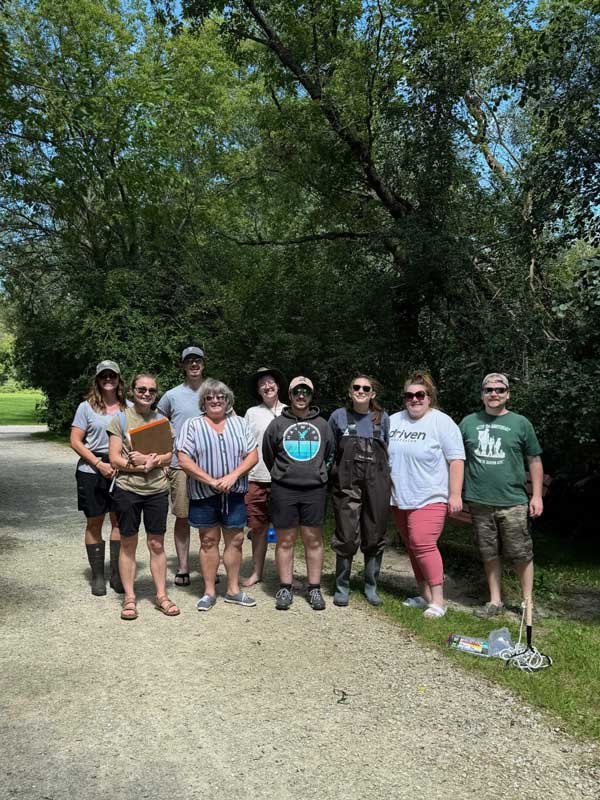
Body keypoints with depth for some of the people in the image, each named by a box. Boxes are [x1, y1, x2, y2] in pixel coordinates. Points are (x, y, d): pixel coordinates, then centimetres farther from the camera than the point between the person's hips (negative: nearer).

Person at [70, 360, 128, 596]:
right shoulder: (87, 407, 1)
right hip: (92, 471, -1)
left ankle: (117, 575, 15)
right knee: (94, 523, 7)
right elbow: (75, 441, -3)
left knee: (119, 521, 3)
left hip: (120, 470, 2)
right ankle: (97, 576, 18)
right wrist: (99, 464, -13)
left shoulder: (128, 408, 6)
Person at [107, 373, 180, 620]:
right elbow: (114, 459, -5)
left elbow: (169, 455, 4)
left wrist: (152, 461, -15)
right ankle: (129, 598, 18)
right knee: (128, 544, 7)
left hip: (157, 489, 2)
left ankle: (161, 596, 18)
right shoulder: (121, 419, 0)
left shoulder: (162, 420, 9)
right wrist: (137, 463, -19)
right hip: (127, 489, -2)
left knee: (157, 545, 8)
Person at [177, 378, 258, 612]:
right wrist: (211, 481, -16)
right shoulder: (192, 425, -1)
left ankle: (233, 590, 22)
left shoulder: (240, 424, 7)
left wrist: (233, 475, -15)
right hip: (203, 495, -2)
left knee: (235, 540, 8)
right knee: (208, 541, 7)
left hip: (234, 494, 2)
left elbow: (252, 455, 1)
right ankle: (209, 592, 20)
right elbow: (184, 460, -10)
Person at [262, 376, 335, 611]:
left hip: (314, 489, 1)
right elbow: (268, 456, 14)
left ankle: (314, 588, 15)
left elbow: (330, 454, 19)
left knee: (313, 539, 6)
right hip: (284, 490, -1)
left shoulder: (322, 425, 8)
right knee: (285, 540, 4)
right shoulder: (277, 424, 4)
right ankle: (285, 589, 14)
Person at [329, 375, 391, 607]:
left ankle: (371, 587, 23)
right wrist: (334, 472, 2)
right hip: (347, 483, -2)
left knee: (375, 537, 8)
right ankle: (342, 587, 15)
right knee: (346, 537, -2)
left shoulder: (382, 418, 7)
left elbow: (388, 452, 13)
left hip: (377, 484, 2)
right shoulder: (338, 416, 4)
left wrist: (386, 479, 7)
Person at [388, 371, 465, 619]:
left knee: (423, 545, -14)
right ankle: (425, 595, 23)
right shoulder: (393, 421, 9)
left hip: (429, 498, -6)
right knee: (413, 547, 12)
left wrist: (455, 495, -14)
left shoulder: (441, 422, -7)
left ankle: (437, 600, -3)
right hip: (400, 499, 6)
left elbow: (456, 460, -9)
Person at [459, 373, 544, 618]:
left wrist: (537, 496, 0)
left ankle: (528, 602, 20)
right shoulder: (469, 422, 7)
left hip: (513, 502, -2)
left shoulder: (520, 423, 3)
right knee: (489, 554, 11)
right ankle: (495, 601, 24)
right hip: (479, 502, 2)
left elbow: (534, 461, 6)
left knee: (521, 554, 4)